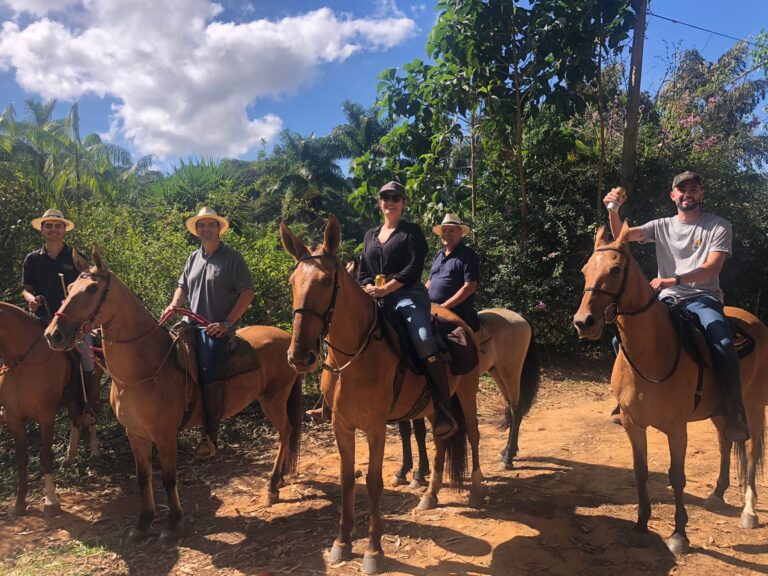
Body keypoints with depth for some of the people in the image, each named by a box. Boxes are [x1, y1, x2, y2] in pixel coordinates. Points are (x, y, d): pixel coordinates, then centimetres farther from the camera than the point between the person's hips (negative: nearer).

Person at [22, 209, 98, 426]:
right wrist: (31, 299, -13)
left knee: (87, 364, -11)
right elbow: (26, 289, 10)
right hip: (43, 318, 2)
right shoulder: (32, 259, 11)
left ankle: (89, 409, -1)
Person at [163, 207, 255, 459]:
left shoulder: (232, 257, -3)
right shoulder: (193, 258, 15)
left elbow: (247, 293, -7)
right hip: (191, 324, 7)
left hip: (217, 328, -7)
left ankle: (210, 435, -9)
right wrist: (174, 304, 0)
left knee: (208, 371, -20)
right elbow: (183, 287, 23)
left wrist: (227, 323, -14)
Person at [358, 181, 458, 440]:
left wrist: (386, 288, -16)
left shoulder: (412, 231, 7)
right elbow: (362, 271, 19)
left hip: (408, 296, -6)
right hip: (376, 300, 6)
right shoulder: (370, 235, 23)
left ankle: (444, 409, -25)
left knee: (423, 341, -30)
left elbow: (414, 268, -6)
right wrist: (369, 288, -4)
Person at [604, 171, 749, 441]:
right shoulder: (662, 226, 11)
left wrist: (674, 280, -27)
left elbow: (711, 269, -12)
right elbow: (622, 235, -2)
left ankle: (734, 412, -20)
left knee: (722, 342, -33)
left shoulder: (719, 226, 2)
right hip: (667, 300, 4)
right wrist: (613, 210, -21)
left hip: (703, 298, -3)